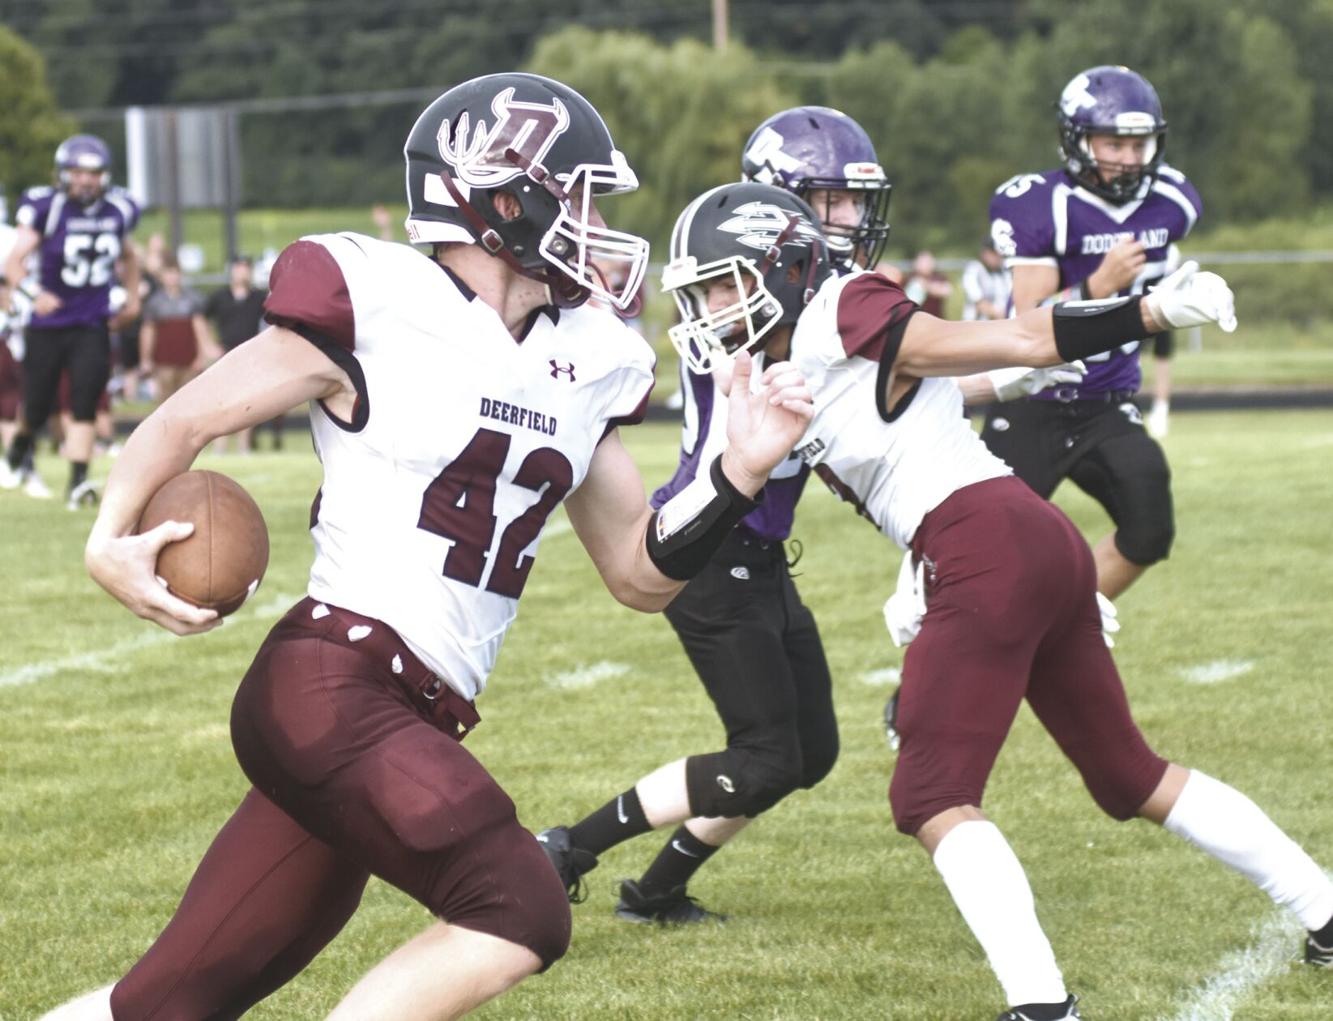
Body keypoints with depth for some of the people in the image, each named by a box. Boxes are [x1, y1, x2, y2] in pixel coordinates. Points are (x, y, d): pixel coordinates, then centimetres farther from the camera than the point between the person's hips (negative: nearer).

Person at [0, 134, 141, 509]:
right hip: (48, 324, -2)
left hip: (92, 327, 2)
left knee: (84, 404, -14)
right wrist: (33, 294, -34)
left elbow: (128, 256, 24)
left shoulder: (117, 211, 3)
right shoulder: (47, 209, -11)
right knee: (36, 409, 7)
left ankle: (78, 483, -15)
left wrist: (133, 297, 16)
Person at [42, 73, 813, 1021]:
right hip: (331, 684, -7)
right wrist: (111, 539, -15)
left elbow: (641, 572, 19)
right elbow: (188, 419, 1)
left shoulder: (584, 364, 15)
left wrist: (741, 469, 5)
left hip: (417, 721, 7)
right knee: (522, 914, -19)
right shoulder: (378, 309, -6)